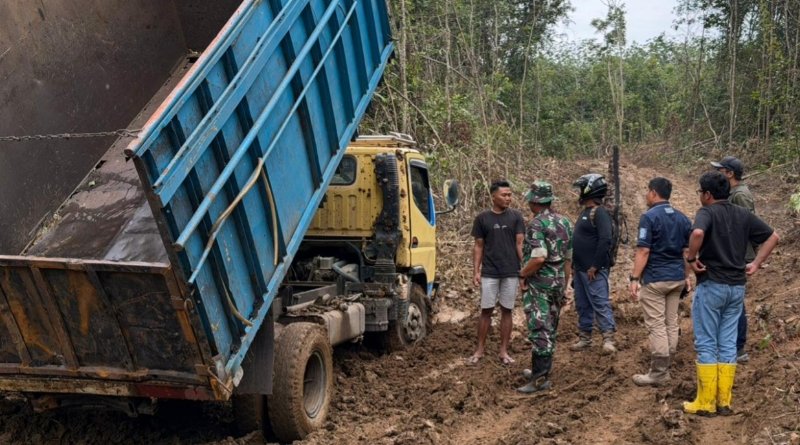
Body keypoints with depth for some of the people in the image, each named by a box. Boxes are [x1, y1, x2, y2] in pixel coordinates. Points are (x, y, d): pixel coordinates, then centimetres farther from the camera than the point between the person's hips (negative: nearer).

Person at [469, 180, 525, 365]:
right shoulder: (482, 218, 1)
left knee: (506, 310, 6)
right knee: (486, 310, 4)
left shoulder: (516, 217, 0)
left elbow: (520, 244, 0)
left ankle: (504, 351, 14)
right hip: (489, 273, 0)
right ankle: (480, 349, 15)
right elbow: (478, 247, 5)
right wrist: (476, 271, -2)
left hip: (511, 273, 0)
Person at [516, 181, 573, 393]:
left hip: (538, 284, -8)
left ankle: (540, 379, -4)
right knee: (550, 330, 15)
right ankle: (540, 371, 26)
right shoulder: (565, 222, 9)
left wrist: (522, 274, -12)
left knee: (540, 331, -6)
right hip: (557, 282, 8)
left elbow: (539, 258, -27)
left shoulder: (537, 224, -16)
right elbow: (568, 258, 13)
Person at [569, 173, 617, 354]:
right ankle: (584, 338, 21)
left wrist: (595, 266, -21)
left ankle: (608, 338, -5)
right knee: (582, 305, 13)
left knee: (600, 303, -8)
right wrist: (574, 265, 18)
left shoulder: (600, 213, -14)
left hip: (594, 270, -10)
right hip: (580, 269, 10)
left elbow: (605, 240, -23)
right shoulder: (585, 212, 16)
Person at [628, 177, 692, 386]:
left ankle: (658, 373, -2)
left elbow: (643, 251, -17)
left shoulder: (649, 217, -12)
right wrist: (687, 276, 20)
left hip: (655, 279, -7)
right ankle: (666, 366, 20)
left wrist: (634, 278, -15)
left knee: (656, 326, -4)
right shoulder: (682, 218, 9)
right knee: (671, 323, 12)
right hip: (676, 278, 7)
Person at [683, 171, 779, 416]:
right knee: (728, 344, 11)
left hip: (711, 285, -6)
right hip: (737, 287, 6)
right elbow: (772, 236, 14)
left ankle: (706, 402, 4)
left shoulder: (707, 212, -11)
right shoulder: (743, 215, 9)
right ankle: (724, 401, 14)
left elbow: (698, 233, -33)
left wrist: (691, 259, -18)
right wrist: (756, 263, 10)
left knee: (706, 344, 1)